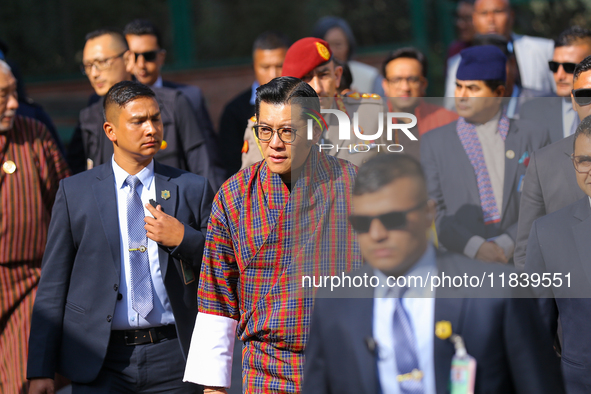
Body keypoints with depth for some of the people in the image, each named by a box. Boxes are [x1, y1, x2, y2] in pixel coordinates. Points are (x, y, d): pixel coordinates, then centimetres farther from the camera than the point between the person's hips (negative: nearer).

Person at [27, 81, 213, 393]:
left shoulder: (192, 189, 7)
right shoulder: (75, 192, 4)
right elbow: (53, 285, 4)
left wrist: (183, 238, -10)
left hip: (173, 359, 1)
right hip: (100, 362, -1)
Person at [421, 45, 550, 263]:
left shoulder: (534, 136, 12)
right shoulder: (433, 143, 12)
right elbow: (431, 211, 5)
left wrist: (508, 244, -6)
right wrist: (474, 246, -9)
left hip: (518, 260, 0)